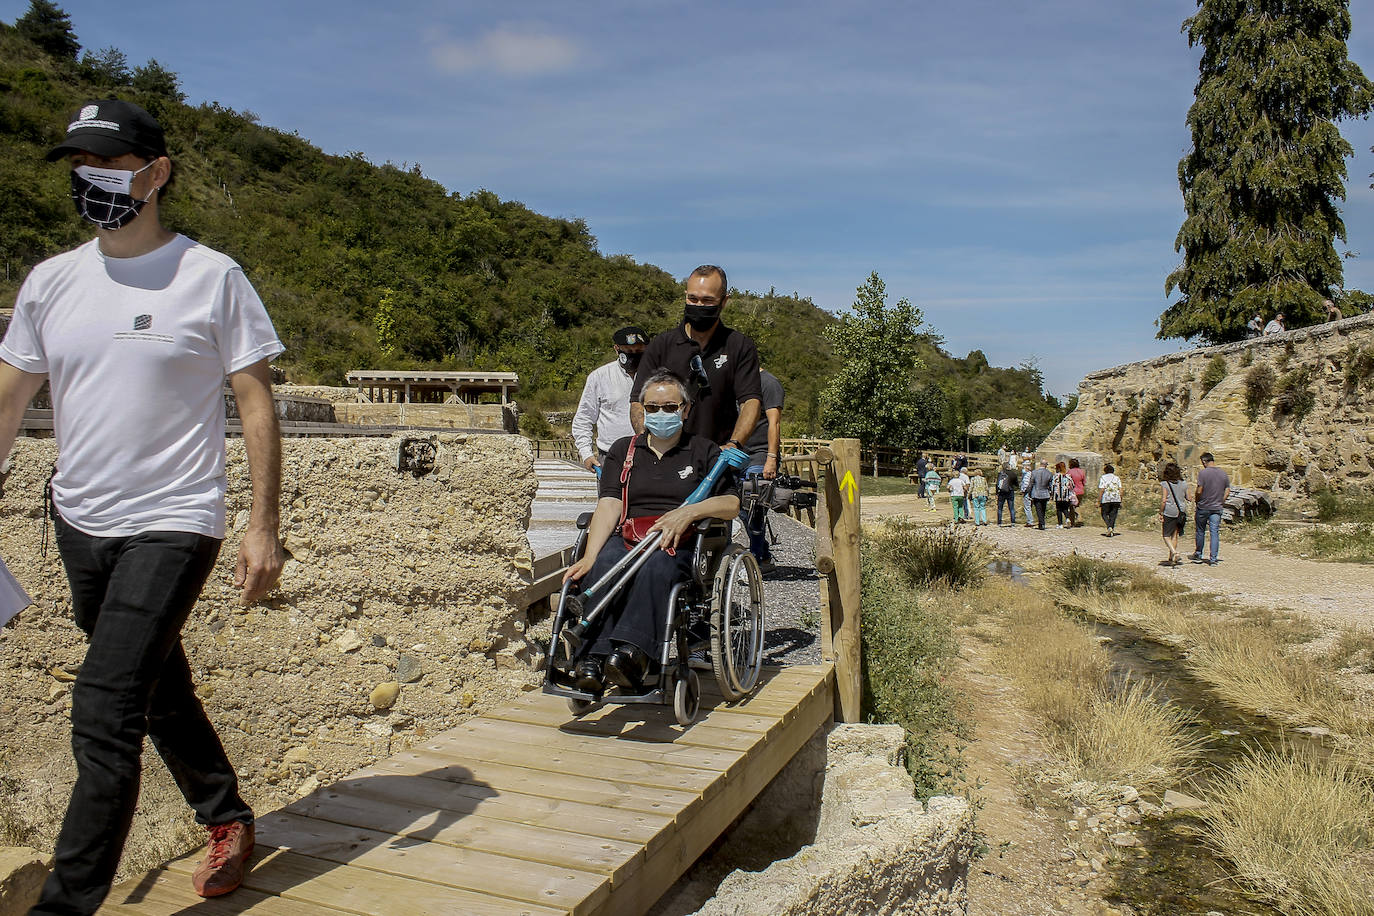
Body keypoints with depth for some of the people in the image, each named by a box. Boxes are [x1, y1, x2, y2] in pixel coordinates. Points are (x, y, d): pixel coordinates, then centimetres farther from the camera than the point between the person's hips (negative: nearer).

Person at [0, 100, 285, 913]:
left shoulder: (210, 277, -7)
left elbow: (258, 405, -7)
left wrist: (264, 528, -11)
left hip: (172, 525, -6)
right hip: (79, 523, 6)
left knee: (104, 712, -11)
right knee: (161, 694, 18)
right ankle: (229, 820, 38)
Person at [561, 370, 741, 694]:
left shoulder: (703, 450, 17)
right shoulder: (624, 450, 21)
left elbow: (732, 503, 5)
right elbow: (608, 506, 6)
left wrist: (689, 512, -15)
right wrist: (589, 557, -11)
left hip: (681, 545, -1)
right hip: (628, 539, 2)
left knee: (656, 565, -39)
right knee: (607, 563, -35)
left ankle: (633, 652, -53)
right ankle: (592, 660, -45)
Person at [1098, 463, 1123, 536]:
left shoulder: (1103, 478, 1)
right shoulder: (1117, 478, 12)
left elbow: (1101, 490, -8)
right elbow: (1120, 489, 6)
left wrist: (1098, 501, -6)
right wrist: (1120, 501, 10)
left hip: (1106, 500, -3)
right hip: (1116, 499, 3)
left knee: (1104, 514, 7)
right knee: (1113, 515, 8)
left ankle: (1109, 527, -15)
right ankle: (1112, 531, 6)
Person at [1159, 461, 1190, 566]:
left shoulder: (1164, 484, -10)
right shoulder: (1183, 484, 4)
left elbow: (1163, 500, -15)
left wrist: (1160, 513, -9)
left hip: (1169, 512, -5)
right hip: (1181, 512, 5)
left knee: (1166, 535, 4)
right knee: (1174, 535, 12)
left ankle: (1174, 552, -22)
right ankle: (1171, 559, 15)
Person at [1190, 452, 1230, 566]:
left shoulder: (1203, 473, -12)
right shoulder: (1223, 473, 3)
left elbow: (1199, 491, -15)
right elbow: (1228, 490, 6)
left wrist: (1196, 500, 2)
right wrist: (1221, 502, 14)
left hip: (1203, 507, -3)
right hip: (1217, 508, 3)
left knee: (1200, 531, 12)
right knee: (1215, 533, 3)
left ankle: (1198, 555, 23)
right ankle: (1213, 559, -1)